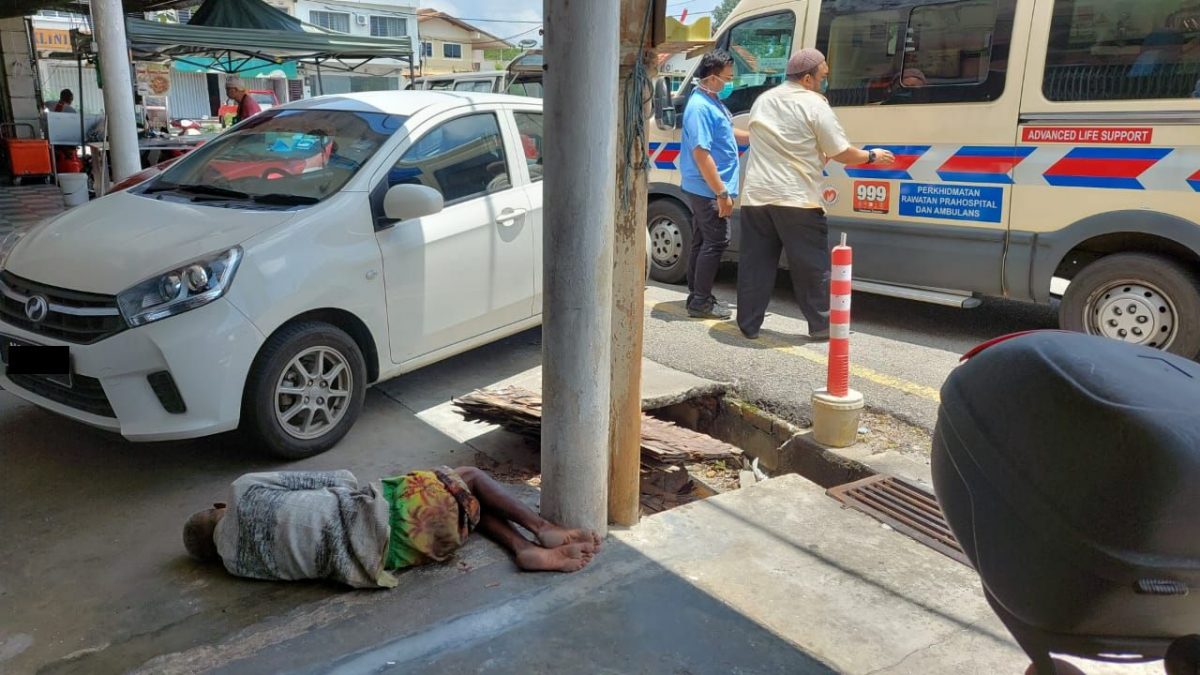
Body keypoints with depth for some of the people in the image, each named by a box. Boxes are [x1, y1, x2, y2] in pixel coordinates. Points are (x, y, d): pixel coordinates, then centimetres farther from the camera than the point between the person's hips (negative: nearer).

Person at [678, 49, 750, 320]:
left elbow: (728, 133, 30)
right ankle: (701, 302, -1)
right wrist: (722, 193, -24)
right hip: (708, 189, -10)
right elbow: (701, 153, -24)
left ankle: (697, 297, 23)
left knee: (702, 242, 14)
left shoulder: (713, 101, 13)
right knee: (716, 242, -7)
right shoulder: (700, 107, -19)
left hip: (704, 190, 10)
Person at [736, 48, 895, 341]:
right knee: (812, 265, 5)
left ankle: (748, 325, 12)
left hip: (755, 196, 6)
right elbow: (841, 153, -4)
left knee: (755, 264, 9)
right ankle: (822, 324, 12)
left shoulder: (762, 100, 16)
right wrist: (871, 156, 13)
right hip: (795, 199, -6)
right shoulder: (814, 105, -5)